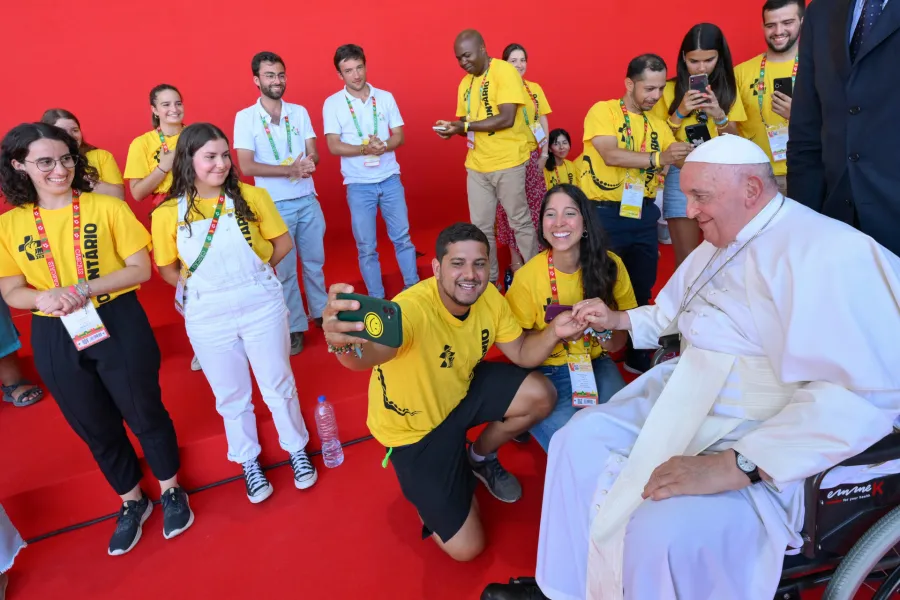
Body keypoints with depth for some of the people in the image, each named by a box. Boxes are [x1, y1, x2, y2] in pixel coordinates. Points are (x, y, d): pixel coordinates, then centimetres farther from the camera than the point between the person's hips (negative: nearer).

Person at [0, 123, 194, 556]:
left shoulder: (107, 207, -7)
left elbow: (141, 269, -8)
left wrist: (85, 287, -20)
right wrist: (44, 298, -19)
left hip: (119, 324, -2)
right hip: (54, 338, 3)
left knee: (145, 413, 10)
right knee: (94, 427, 17)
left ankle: (172, 491, 35)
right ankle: (132, 501, 39)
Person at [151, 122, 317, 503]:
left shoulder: (251, 197, -7)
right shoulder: (167, 214, -7)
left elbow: (283, 242, 1)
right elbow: (166, 269, 4)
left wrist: (253, 271, -4)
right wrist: (202, 286, -5)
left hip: (262, 306, 0)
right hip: (208, 317, 1)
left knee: (278, 385, 13)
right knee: (231, 395, 15)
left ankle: (297, 450, 36)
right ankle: (249, 463, 37)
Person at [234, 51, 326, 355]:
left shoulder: (300, 112, 5)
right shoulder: (245, 117, -5)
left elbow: (314, 154, 1)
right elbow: (247, 166, -13)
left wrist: (309, 162, -23)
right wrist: (291, 169, -23)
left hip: (308, 200, 3)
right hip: (275, 205, -3)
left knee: (315, 261, 14)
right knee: (284, 269, 7)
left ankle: (321, 312, 32)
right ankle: (294, 327, 19)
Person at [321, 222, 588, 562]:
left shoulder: (488, 297, -14)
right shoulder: (413, 308, -36)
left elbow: (522, 353, -4)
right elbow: (373, 351, -57)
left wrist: (553, 333, -26)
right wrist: (344, 342, -81)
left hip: (461, 391, 6)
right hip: (413, 427, -6)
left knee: (540, 395, -11)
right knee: (466, 548, -7)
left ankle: (481, 458, 17)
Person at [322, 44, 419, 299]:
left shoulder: (385, 97, 4)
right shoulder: (332, 103, -2)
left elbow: (399, 136, 3)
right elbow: (334, 146, -8)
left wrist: (382, 146, -18)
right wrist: (365, 148, -23)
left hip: (390, 179, 2)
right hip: (358, 185, -1)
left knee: (402, 237, 9)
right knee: (366, 246, 5)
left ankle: (414, 289, 23)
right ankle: (376, 300, 18)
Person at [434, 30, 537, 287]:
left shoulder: (505, 71, -9)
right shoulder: (465, 83, 12)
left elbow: (506, 119, -19)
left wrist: (465, 126, -19)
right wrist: (453, 129, -6)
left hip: (507, 162, -6)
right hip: (476, 164, 6)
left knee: (520, 222, 4)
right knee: (480, 226, 8)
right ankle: (489, 279, 21)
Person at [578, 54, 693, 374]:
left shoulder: (658, 124, 12)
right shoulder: (603, 111, -4)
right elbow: (611, 155, -19)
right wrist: (658, 158, -22)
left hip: (643, 215, 6)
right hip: (604, 214, -5)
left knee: (642, 290, 13)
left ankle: (637, 355, 29)